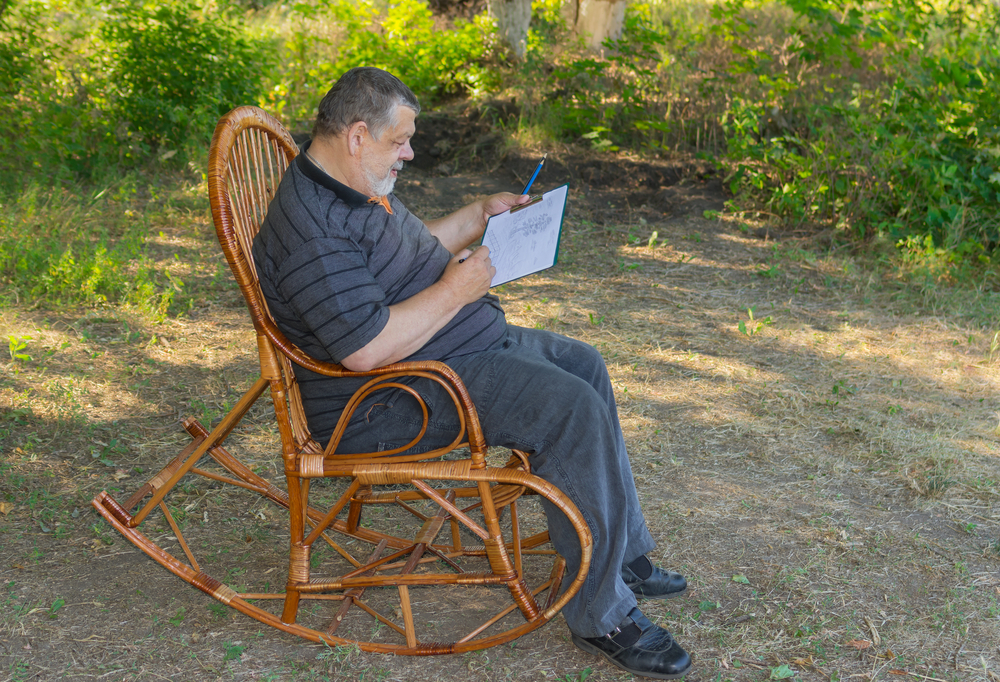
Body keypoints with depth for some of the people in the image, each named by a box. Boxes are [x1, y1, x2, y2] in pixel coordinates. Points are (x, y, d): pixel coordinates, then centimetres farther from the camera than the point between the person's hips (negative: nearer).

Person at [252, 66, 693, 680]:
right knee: (573, 408, -23)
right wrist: (457, 289, -22)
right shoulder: (310, 229, -25)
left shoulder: (360, 189, 10)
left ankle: (624, 554, 23)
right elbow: (367, 349, -32)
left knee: (583, 365, 15)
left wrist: (479, 216, 21)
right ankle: (602, 615, -12)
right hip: (392, 399, -12)